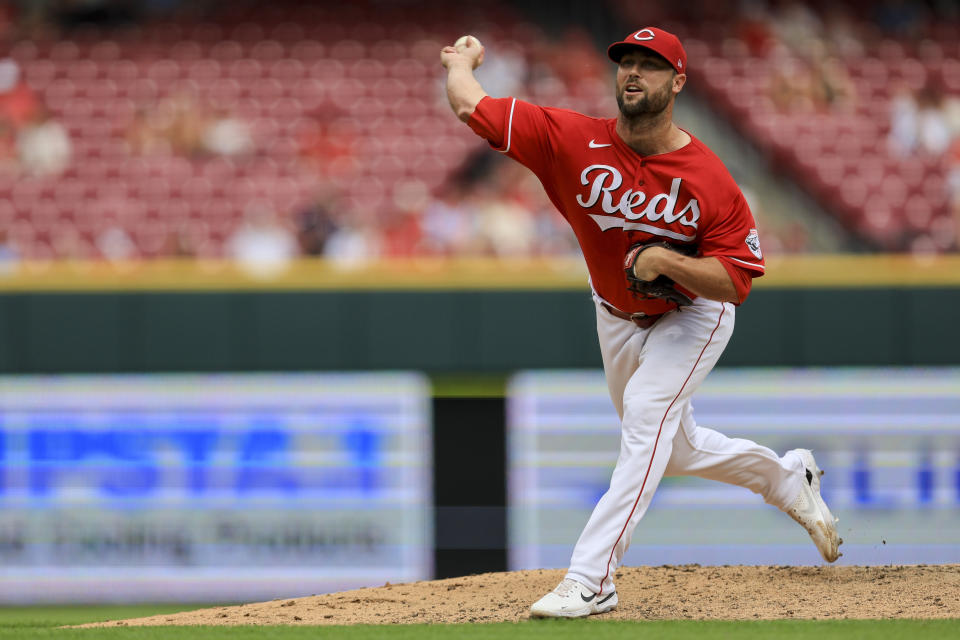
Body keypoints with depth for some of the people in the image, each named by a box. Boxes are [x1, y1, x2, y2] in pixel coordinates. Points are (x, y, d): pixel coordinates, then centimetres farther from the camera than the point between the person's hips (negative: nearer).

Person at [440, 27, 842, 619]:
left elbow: (735, 282, -26)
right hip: (617, 317, 5)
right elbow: (472, 107, -20)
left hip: (693, 317, -5)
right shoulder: (575, 141, -21)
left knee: (646, 414, -27)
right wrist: (462, 64, -2)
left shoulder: (709, 180, -27)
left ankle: (592, 579, -31)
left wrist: (668, 262, -40)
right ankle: (787, 478, 46)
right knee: (673, 450, 18)